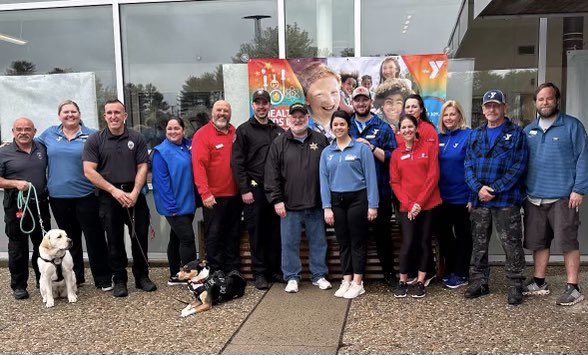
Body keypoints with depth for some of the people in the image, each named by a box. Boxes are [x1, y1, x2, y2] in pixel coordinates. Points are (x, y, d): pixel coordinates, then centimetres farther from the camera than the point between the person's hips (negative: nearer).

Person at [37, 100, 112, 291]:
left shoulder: (91, 135, -1)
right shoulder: (49, 134, 8)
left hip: (86, 195, -3)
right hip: (59, 196, 4)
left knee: (95, 238, -1)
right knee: (70, 239, 15)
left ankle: (103, 278, 9)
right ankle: (75, 276, 29)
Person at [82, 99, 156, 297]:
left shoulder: (136, 138, 6)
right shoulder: (95, 140, 2)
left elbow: (142, 167, 2)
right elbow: (89, 171, -5)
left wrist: (134, 193, -11)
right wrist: (114, 191, -12)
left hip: (134, 195, 1)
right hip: (108, 197, -1)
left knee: (140, 237, 5)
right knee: (114, 240, 6)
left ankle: (142, 277, 20)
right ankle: (119, 280, 17)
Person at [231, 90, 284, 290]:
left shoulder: (278, 131, 14)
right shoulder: (244, 130, 2)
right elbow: (237, 163, -3)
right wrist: (244, 190, -10)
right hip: (254, 189, -3)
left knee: (275, 231, 7)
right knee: (256, 232, 2)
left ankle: (276, 270, 18)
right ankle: (259, 273, 12)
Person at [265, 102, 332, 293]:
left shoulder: (320, 140, 5)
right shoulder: (279, 143, 3)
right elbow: (272, 174, 0)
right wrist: (276, 200, -6)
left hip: (315, 204, 1)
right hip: (289, 205, -1)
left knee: (318, 242, 10)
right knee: (289, 243, 6)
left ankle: (319, 275, 24)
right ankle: (292, 277, 20)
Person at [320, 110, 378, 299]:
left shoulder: (361, 148, -4)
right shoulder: (326, 152, 8)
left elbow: (370, 177, -6)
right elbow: (324, 180, 6)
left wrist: (372, 205, -11)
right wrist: (327, 207, -1)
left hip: (357, 199, -4)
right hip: (337, 200, 4)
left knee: (358, 242, 3)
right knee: (343, 242, 11)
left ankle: (358, 282, 12)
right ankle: (346, 280, 21)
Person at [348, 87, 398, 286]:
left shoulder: (383, 128, 4)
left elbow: (392, 157, -5)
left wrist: (371, 147, -16)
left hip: (379, 191, -1)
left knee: (382, 232, 8)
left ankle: (389, 272, 23)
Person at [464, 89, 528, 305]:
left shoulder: (516, 133, 0)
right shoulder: (475, 135, 13)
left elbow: (518, 166, -9)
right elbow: (468, 165, 6)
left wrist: (494, 189, -14)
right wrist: (478, 188, -12)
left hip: (507, 200, -4)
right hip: (479, 200, 5)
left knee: (511, 245, 1)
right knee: (478, 244, 12)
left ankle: (515, 286, 13)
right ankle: (479, 283, 24)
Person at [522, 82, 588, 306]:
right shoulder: (528, 131, 14)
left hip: (563, 197, -5)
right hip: (534, 198, 5)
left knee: (568, 242, -1)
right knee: (538, 242, 12)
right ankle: (539, 283, 25)